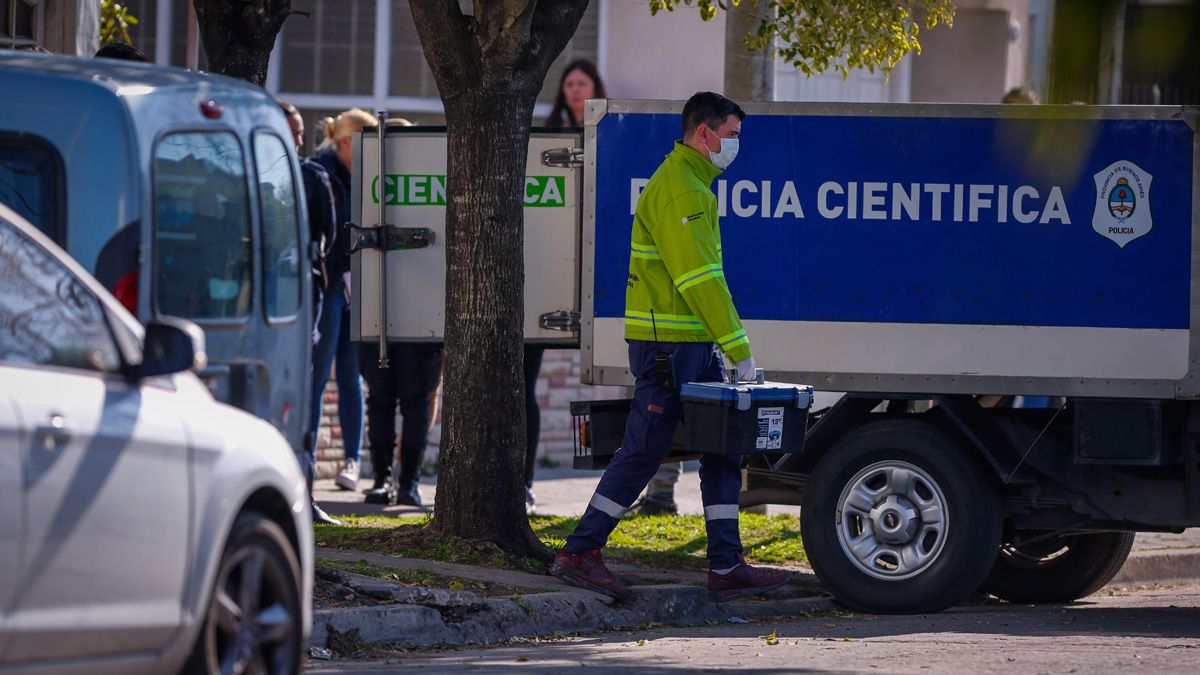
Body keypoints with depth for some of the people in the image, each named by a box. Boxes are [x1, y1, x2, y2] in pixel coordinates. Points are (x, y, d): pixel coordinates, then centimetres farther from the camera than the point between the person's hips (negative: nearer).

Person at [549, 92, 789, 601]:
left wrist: (723, 344, 16)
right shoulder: (677, 188, -15)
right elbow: (699, 278, -20)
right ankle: (579, 554, 1)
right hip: (667, 347, -10)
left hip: (693, 347, 10)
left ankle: (726, 567, 9)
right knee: (644, 450, -6)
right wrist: (739, 349, -18)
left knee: (723, 453, 8)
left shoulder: (694, 185, 19)